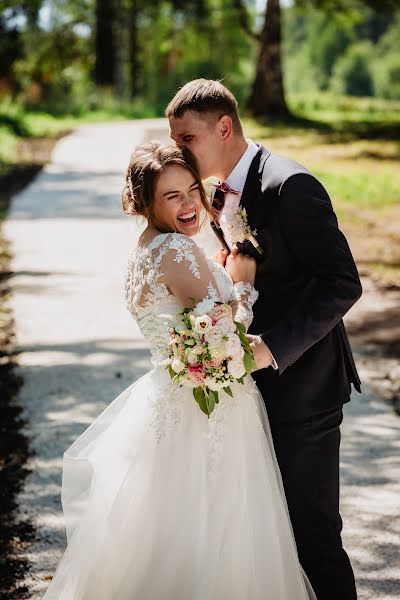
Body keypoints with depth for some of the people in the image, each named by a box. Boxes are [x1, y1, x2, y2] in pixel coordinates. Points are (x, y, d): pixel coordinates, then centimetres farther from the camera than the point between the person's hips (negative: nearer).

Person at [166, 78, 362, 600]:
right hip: (259, 385, 9)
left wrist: (273, 348, -26)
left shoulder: (290, 186, -19)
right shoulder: (220, 194, 9)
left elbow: (343, 283, -23)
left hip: (302, 386, -9)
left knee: (312, 531, -2)